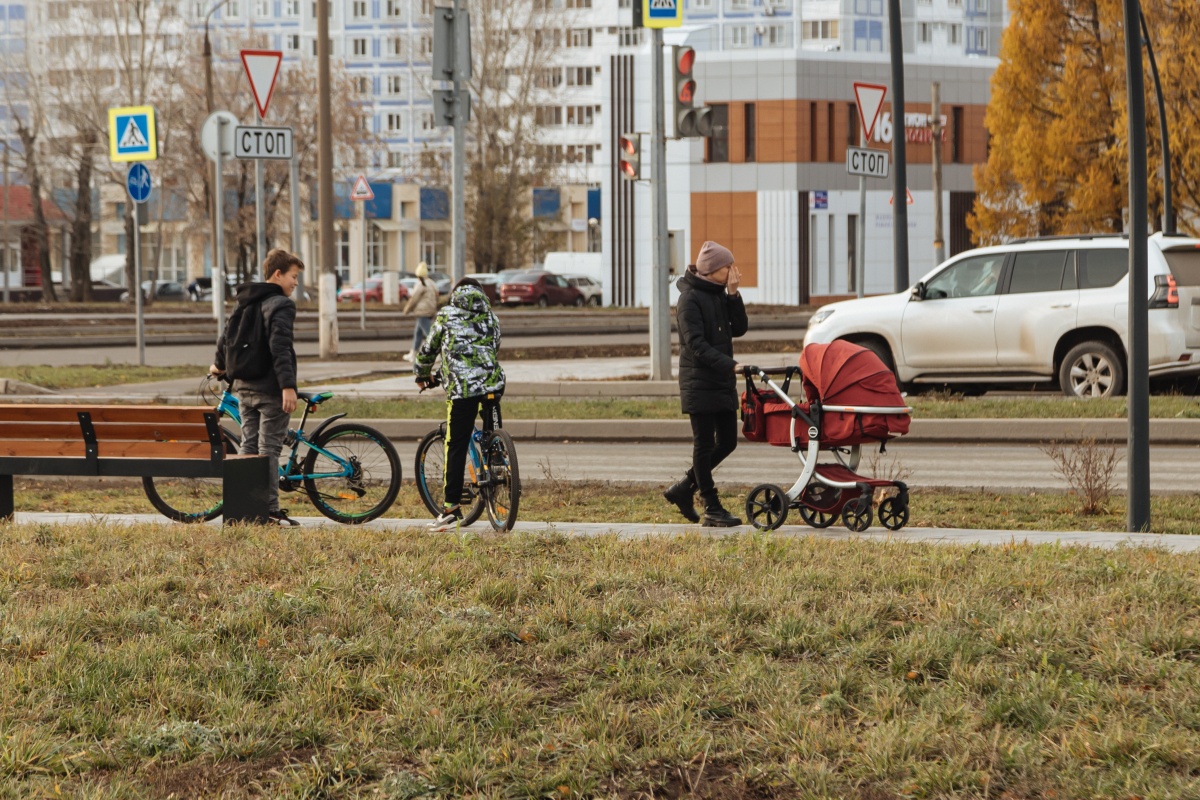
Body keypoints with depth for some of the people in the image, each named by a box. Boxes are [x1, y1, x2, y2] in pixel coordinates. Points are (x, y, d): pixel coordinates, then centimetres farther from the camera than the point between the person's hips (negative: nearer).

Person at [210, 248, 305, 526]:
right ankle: (270, 510, -6)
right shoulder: (281, 305, -11)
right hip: (271, 389, -8)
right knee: (269, 449, -6)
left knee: (249, 447, 11)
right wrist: (288, 386, -26)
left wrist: (219, 365, 41)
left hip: (244, 387, 8)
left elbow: (227, 336, 23)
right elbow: (280, 347, -22)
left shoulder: (246, 302, 14)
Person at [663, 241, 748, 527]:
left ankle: (684, 489, 22)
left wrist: (733, 294, -6)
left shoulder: (719, 296, 14)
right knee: (705, 445, -2)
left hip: (723, 383, 8)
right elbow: (696, 344, -19)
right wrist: (729, 364, -28)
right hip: (699, 383, -8)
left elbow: (739, 329, 4)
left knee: (727, 442, 9)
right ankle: (712, 509, 2)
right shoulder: (690, 299, -11)